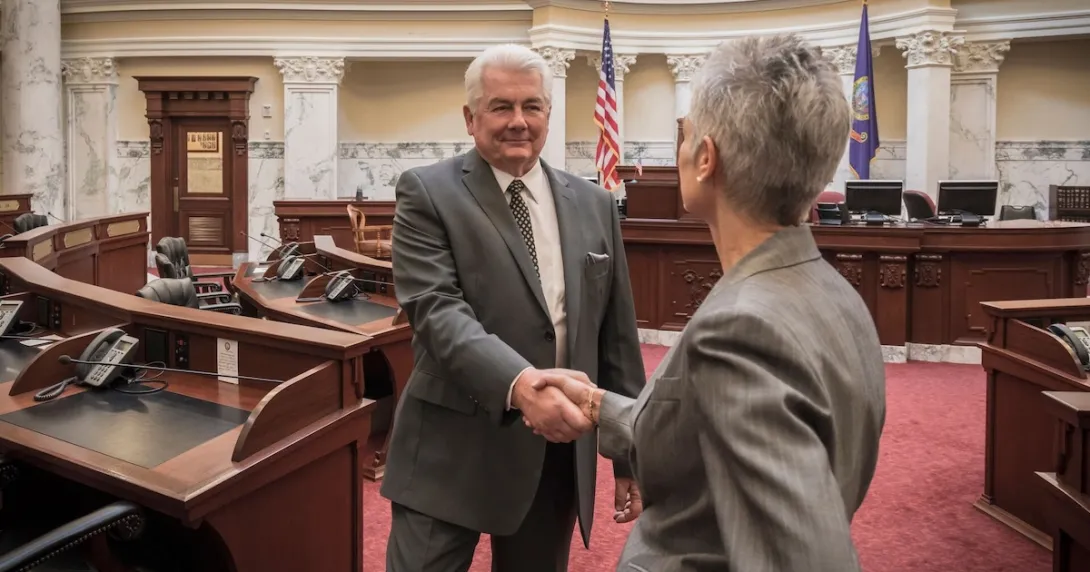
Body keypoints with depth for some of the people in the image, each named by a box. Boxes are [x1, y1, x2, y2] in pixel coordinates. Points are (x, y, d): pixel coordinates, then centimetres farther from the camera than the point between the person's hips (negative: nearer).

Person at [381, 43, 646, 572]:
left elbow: (617, 336, 9)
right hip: (453, 450, -3)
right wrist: (518, 382, -35)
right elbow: (436, 310, -18)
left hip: (557, 451, 4)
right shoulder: (428, 193, -5)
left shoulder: (594, 205, 7)